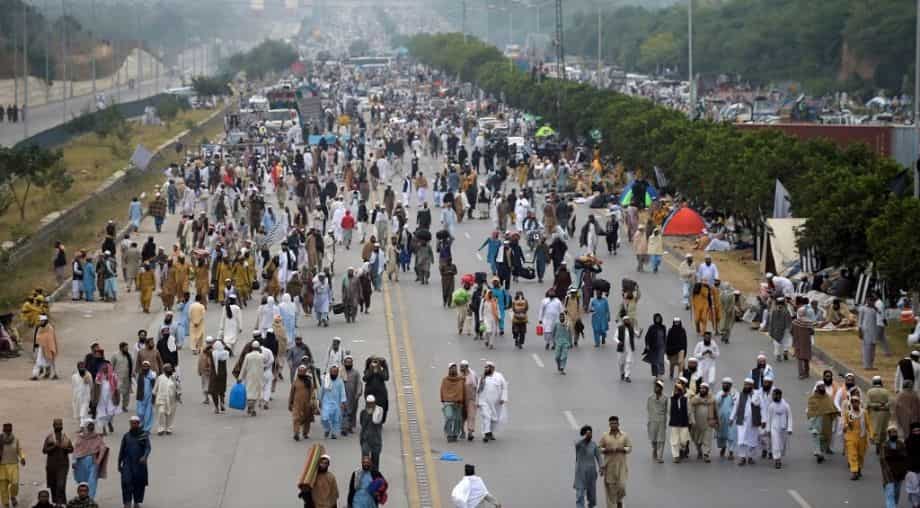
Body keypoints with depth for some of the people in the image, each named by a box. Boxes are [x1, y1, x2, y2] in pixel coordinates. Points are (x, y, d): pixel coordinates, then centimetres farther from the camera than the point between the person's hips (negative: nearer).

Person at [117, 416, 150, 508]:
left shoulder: (144, 435, 2)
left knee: (139, 483, 5)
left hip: (140, 463, -1)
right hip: (128, 463, 1)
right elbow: (121, 450, 14)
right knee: (126, 482, -13)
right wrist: (119, 463, 13)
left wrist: (145, 456, -28)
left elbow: (148, 447, -9)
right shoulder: (126, 436, 9)